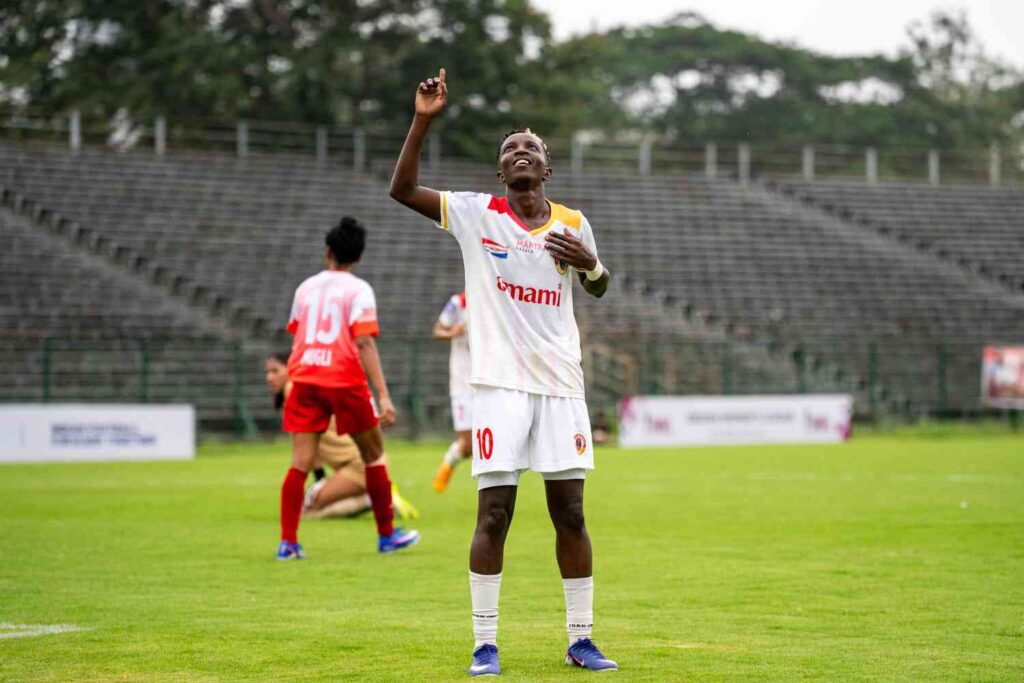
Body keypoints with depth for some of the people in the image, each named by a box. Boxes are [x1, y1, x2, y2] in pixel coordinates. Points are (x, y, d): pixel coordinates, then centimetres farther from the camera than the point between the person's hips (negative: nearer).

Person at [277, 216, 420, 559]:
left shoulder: (306, 287, 12)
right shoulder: (358, 289, -3)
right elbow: (365, 342, -13)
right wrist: (384, 395, -16)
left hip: (304, 378, 4)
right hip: (344, 380, -4)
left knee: (301, 463, 1)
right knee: (374, 455, 13)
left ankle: (287, 543, -7)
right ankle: (387, 536, 19)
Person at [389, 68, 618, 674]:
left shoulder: (571, 223, 9)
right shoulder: (476, 214, 1)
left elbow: (599, 289, 24)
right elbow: (402, 190, -6)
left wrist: (590, 263, 0)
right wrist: (424, 121, -15)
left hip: (561, 384, 3)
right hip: (501, 383, -3)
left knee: (570, 511, 4)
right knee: (494, 511, -7)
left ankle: (581, 639, 14)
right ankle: (485, 643, 1)